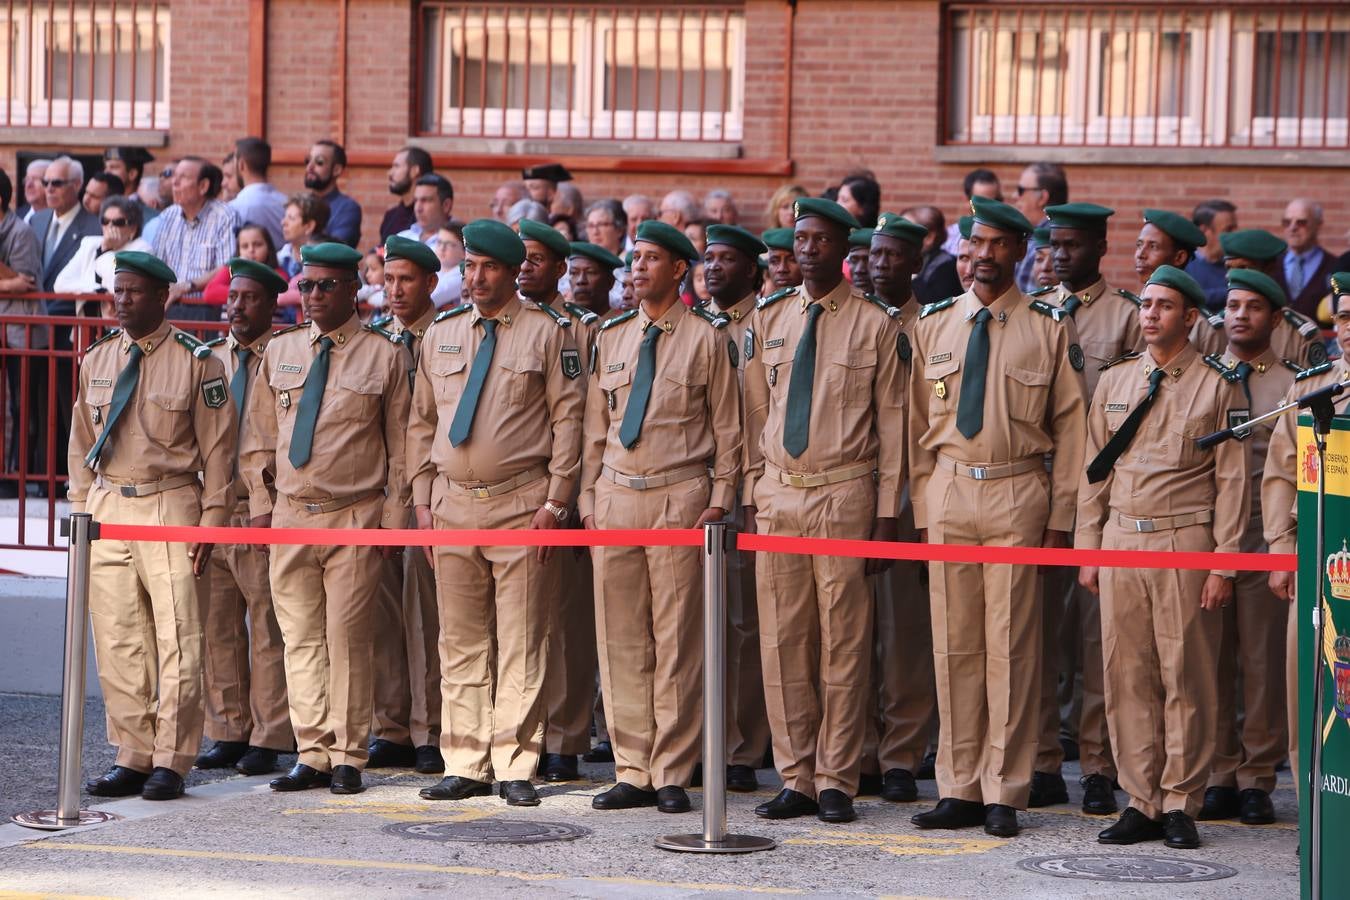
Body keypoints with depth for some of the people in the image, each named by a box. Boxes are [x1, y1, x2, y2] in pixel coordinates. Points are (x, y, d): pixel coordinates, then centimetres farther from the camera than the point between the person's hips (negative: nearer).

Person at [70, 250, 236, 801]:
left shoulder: (196, 362, -3)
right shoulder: (97, 361, 11)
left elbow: (218, 448, -3)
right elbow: (82, 444, 18)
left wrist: (211, 522, -7)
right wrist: (82, 512, 12)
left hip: (171, 506, -5)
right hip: (107, 507, 5)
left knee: (176, 640, -5)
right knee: (117, 641, 5)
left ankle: (170, 763, 1)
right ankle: (132, 758, 13)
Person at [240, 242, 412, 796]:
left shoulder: (384, 357, 2)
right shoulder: (279, 352, 12)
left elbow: (400, 445, 3)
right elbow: (258, 438, 17)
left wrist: (393, 516, -2)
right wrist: (260, 504, 10)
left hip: (354, 519, -4)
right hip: (289, 516, 4)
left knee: (347, 639, -4)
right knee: (300, 639, 4)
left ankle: (347, 759, 3)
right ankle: (312, 755, 9)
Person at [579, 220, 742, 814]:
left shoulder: (706, 338, 2)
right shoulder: (611, 338, 14)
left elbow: (726, 425, 2)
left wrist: (719, 499, -5)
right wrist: (588, 498, 11)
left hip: (680, 497, -4)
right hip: (615, 496, 4)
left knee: (676, 638, -4)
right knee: (621, 639, 3)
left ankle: (671, 775, 1)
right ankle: (632, 772, 9)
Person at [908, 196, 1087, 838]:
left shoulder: (1050, 329, 3)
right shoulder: (934, 324, 11)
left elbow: (1070, 425, 3)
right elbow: (919, 423, 13)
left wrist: (1060, 516, -2)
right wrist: (921, 509, 7)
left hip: (1018, 495, -3)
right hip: (948, 494, 3)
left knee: (1011, 645, -3)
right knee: (953, 644, 5)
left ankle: (1005, 792, 3)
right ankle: (959, 790, 11)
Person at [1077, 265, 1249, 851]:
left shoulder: (1216, 387, 2)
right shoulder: (1114, 382, 13)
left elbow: (1231, 480, -1)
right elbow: (1095, 472, 16)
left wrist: (1223, 563, -7)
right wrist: (1087, 551, 10)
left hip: (1185, 544, -4)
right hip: (1120, 539, 4)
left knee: (1186, 676, -2)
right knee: (1127, 676, 3)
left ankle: (1180, 805, 5)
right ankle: (1142, 803, 10)